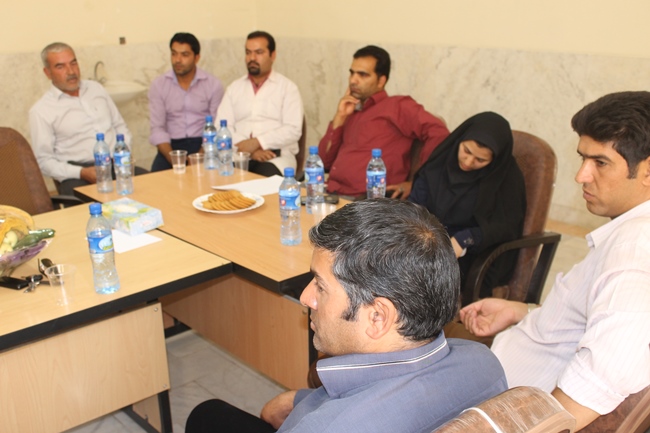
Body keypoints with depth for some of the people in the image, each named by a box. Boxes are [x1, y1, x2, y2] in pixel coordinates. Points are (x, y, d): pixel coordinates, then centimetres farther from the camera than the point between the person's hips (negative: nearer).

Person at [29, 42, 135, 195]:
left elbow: (120, 126, 23)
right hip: (77, 175, -5)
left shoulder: (96, 88, 18)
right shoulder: (41, 111, 3)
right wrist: (82, 173, -15)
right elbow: (44, 161, 0)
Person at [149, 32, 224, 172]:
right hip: (172, 145, 1)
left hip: (203, 143, -1)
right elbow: (157, 129, -2)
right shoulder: (158, 85, 3)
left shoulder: (213, 84, 0)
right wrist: (173, 159, -19)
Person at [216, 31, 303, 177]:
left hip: (277, 154, -2)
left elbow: (293, 130, -6)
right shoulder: (234, 88, 16)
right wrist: (249, 149, -13)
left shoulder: (288, 87, 7)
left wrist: (257, 142, -17)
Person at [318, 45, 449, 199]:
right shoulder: (350, 113, 21)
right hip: (331, 196, 7)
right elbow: (324, 161, 15)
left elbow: (439, 133, -13)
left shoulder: (396, 106, 2)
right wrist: (339, 118, 7)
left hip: (366, 201, -6)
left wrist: (415, 182, -14)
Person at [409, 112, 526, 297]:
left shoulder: (507, 178, -3)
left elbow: (507, 227, -9)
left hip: (476, 256, -4)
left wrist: (464, 241, -24)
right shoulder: (440, 163, 5)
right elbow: (415, 204, 3)